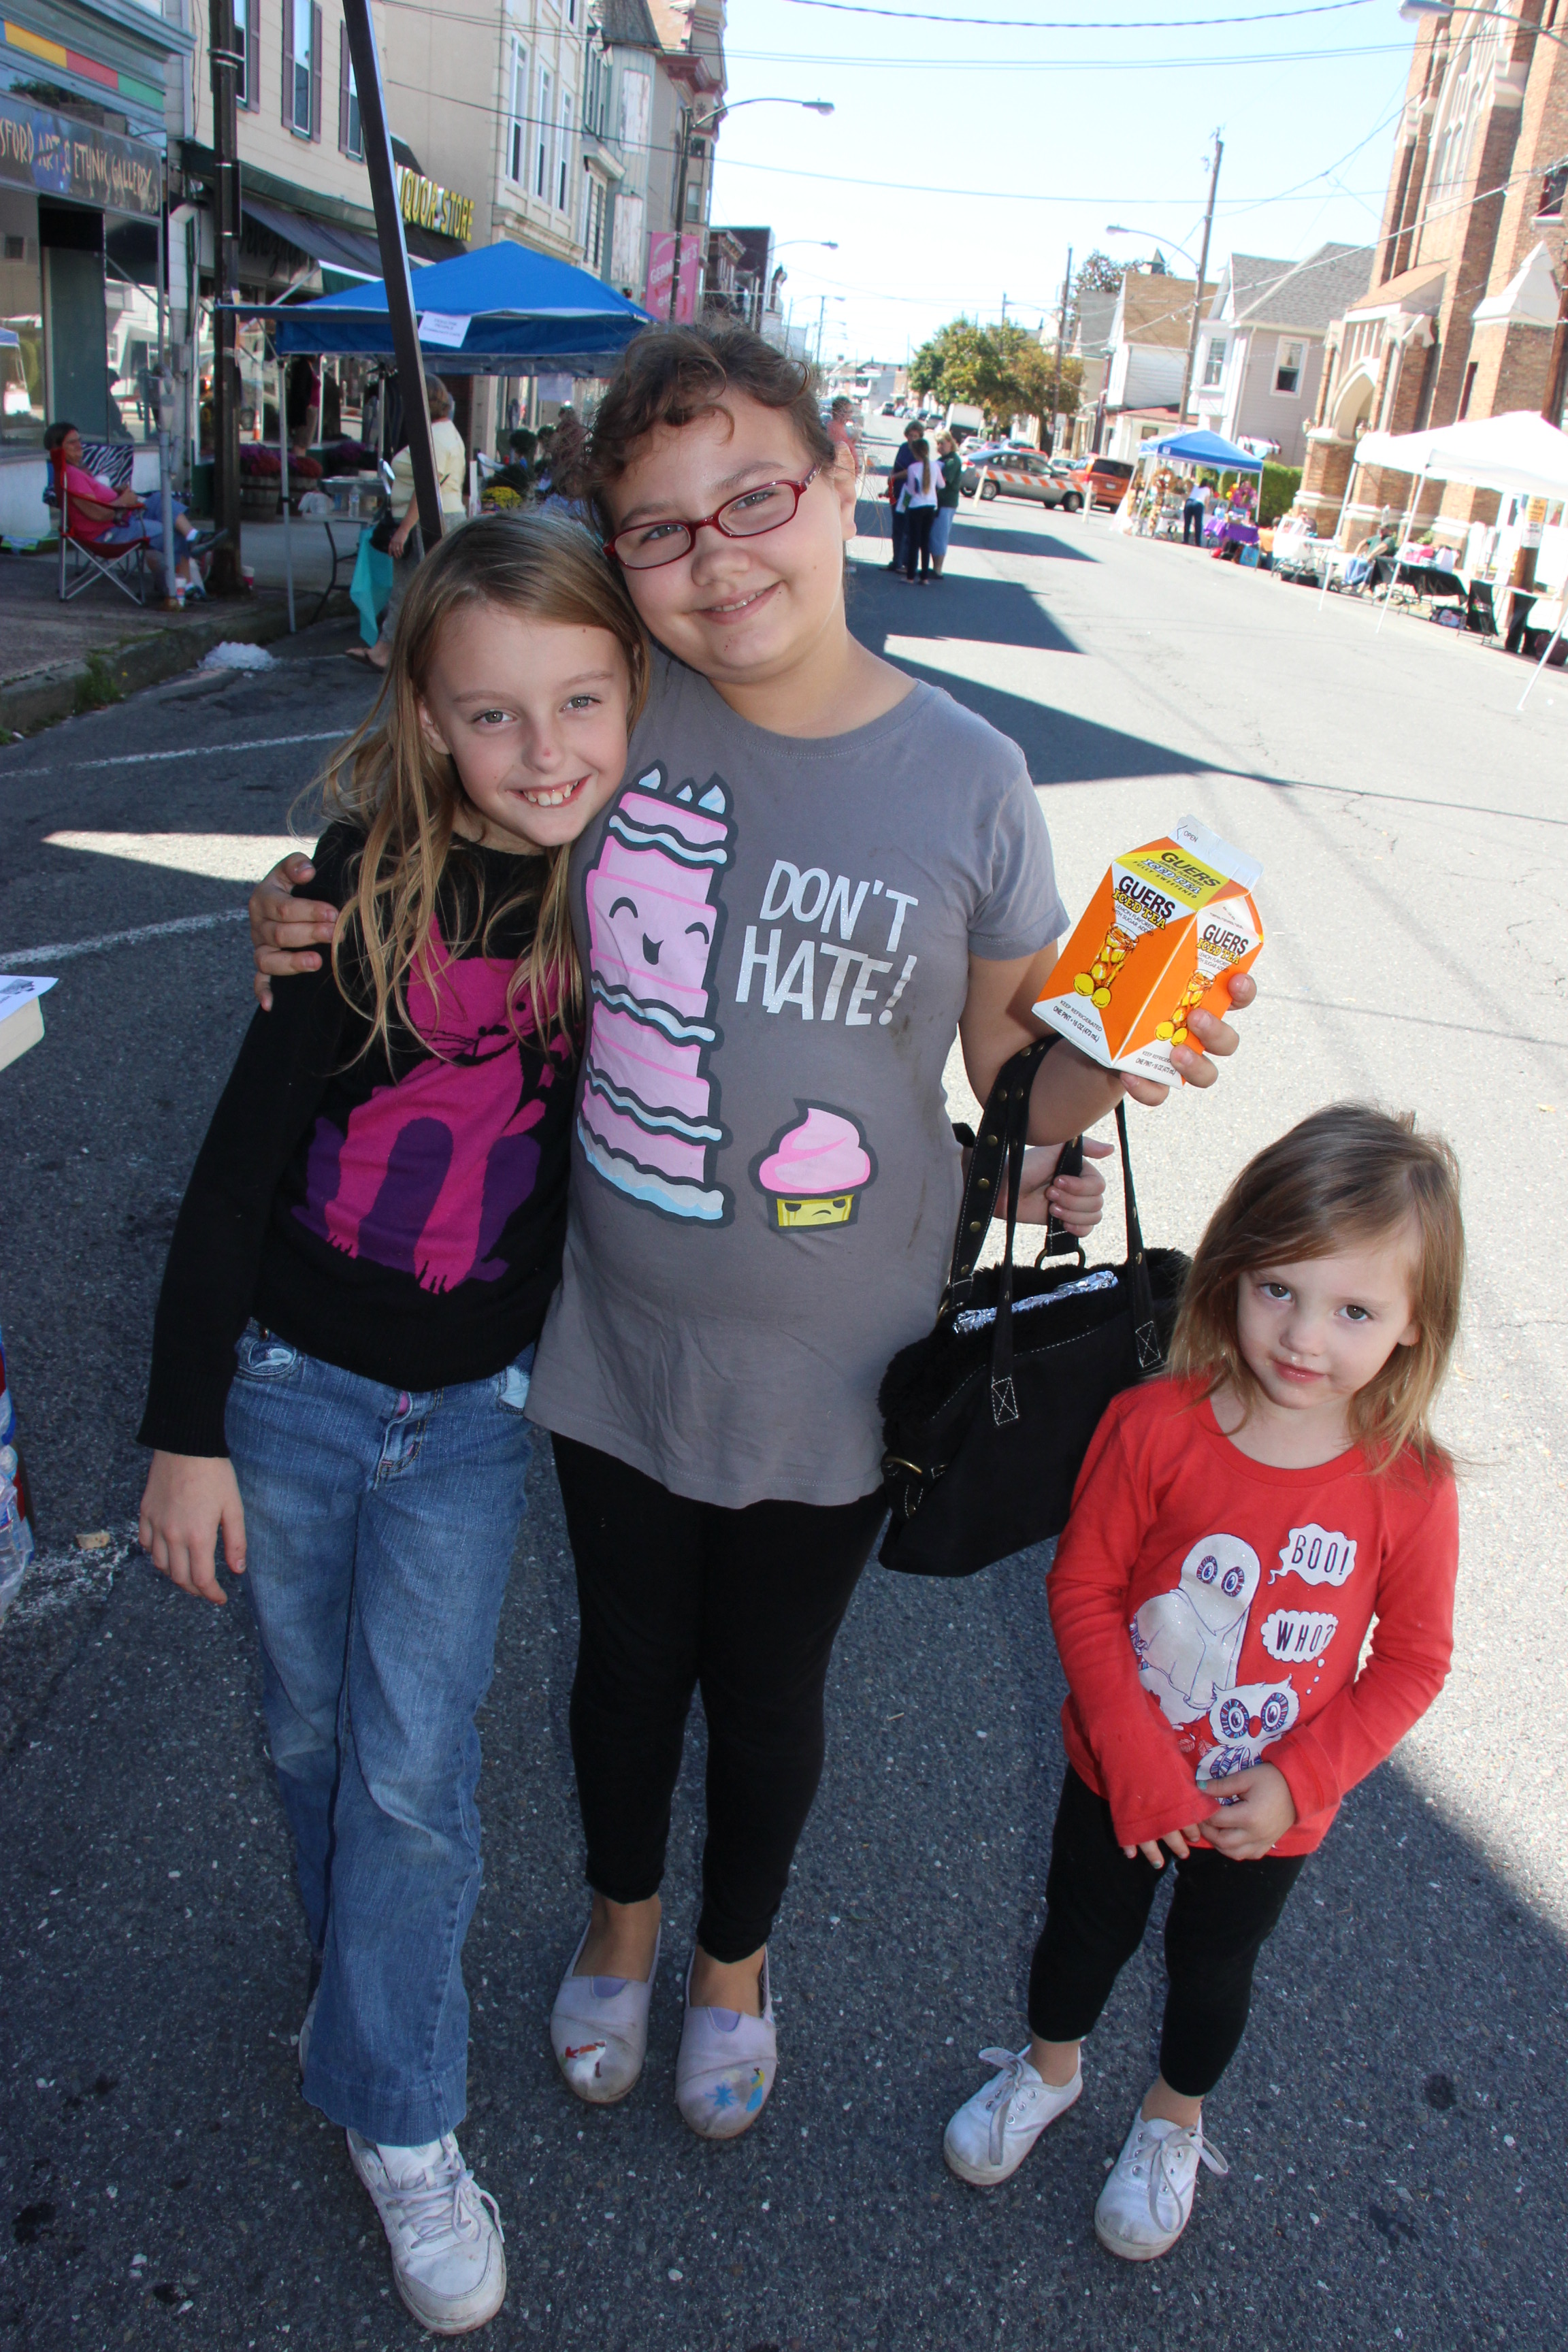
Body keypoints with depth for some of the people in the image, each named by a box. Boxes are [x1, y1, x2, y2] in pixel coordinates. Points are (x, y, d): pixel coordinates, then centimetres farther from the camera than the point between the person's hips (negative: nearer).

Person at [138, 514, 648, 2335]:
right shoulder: (373, 873, -16)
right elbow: (244, 1154, -11)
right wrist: (186, 1427, -9)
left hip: (474, 1401, 1)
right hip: (289, 1375, 0)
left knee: (412, 1764, 4)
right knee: (309, 1734, 16)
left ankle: (400, 2117, 28)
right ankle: (363, 1970, 46)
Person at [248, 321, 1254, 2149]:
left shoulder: (968, 780, -14)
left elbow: (1015, 1070, -4)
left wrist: (1118, 1067, -25)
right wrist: (321, 932, -12)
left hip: (832, 1372, -1)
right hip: (617, 1339, 2)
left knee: (768, 1692, 21)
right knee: (628, 1657, 24)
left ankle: (735, 1958, 54)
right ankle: (621, 1916, 57)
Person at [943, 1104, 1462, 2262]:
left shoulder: (1408, 1491, -22)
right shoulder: (1155, 1426, -25)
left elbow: (1411, 1662, -9)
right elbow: (1083, 1591, -16)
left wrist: (1296, 1782, -17)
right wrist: (1139, 1763, -19)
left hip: (1270, 1808, 0)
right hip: (1121, 1776, 0)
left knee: (1213, 1963, 26)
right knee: (1086, 1931, 25)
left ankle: (1174, 2119, 56)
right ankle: (1048, 2070, 57)